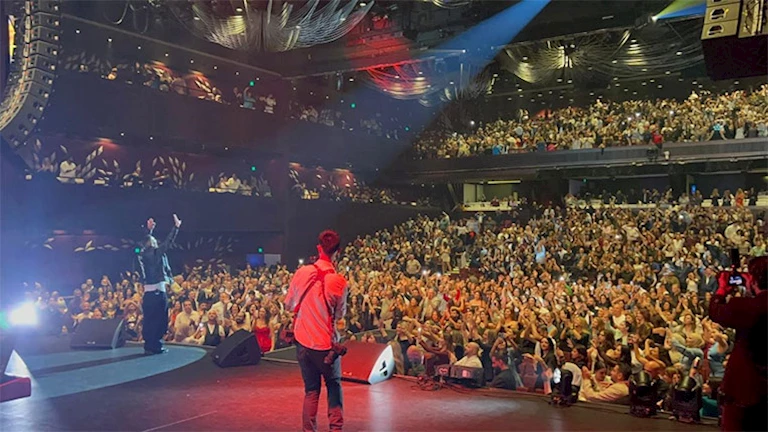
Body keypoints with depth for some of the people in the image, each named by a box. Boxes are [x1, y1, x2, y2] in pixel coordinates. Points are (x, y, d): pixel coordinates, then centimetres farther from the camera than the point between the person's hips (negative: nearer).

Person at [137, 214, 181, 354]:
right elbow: (168, 242, -14)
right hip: (157, 292, -8)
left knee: (150, 320, 12)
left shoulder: (143, 254, 8)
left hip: (149, 293, 8)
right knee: (159, 321, -1)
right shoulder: (154, 254, -12)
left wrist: (149, 230, 38)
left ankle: (150, 346, 17)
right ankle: (155, 346, 1)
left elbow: (146, 243, 28)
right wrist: (176, 227, -8)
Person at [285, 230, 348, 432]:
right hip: (326, 342, -2)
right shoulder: (339, 281, -13)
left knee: (311, 389, 14)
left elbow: (289, 305, 4)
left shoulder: (302, 273, -8)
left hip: (303, 340, 2)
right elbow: (340, 314, -2)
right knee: (334, 384, 18)